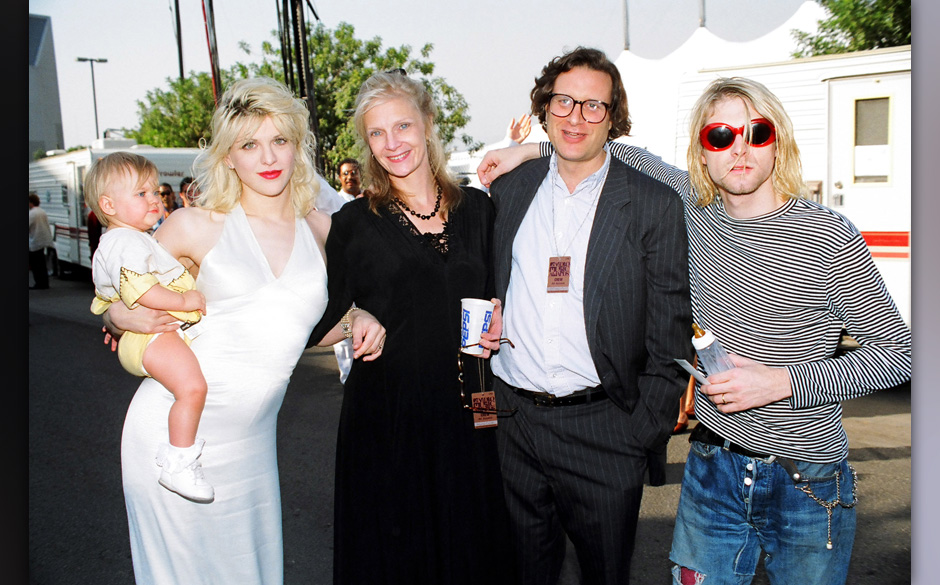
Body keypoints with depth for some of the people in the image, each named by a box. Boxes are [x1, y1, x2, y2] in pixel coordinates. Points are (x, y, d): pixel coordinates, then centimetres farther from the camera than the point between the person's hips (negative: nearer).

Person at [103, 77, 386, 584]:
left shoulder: (321, 230, 5)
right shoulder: (194, 227, -4)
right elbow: (116, 302, 8)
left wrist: (355, 322, 0)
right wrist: (125, 316, -14)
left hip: (251, 442, 3)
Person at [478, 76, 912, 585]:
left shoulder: (827, 236, -13)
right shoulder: (694, 209, -1)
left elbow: (898, 351, -7)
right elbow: (631, 158, 17)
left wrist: (782, 381, -18)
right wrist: (534, 151, 10)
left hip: (807, 485, -3)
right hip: (711, 471, 3)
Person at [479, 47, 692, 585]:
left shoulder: (655, 206, -4)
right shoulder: (509, 191, 6)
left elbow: (670, 333, -4)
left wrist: (646, 433, -7)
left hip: (604, 432, -2)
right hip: (511, 423, 3)